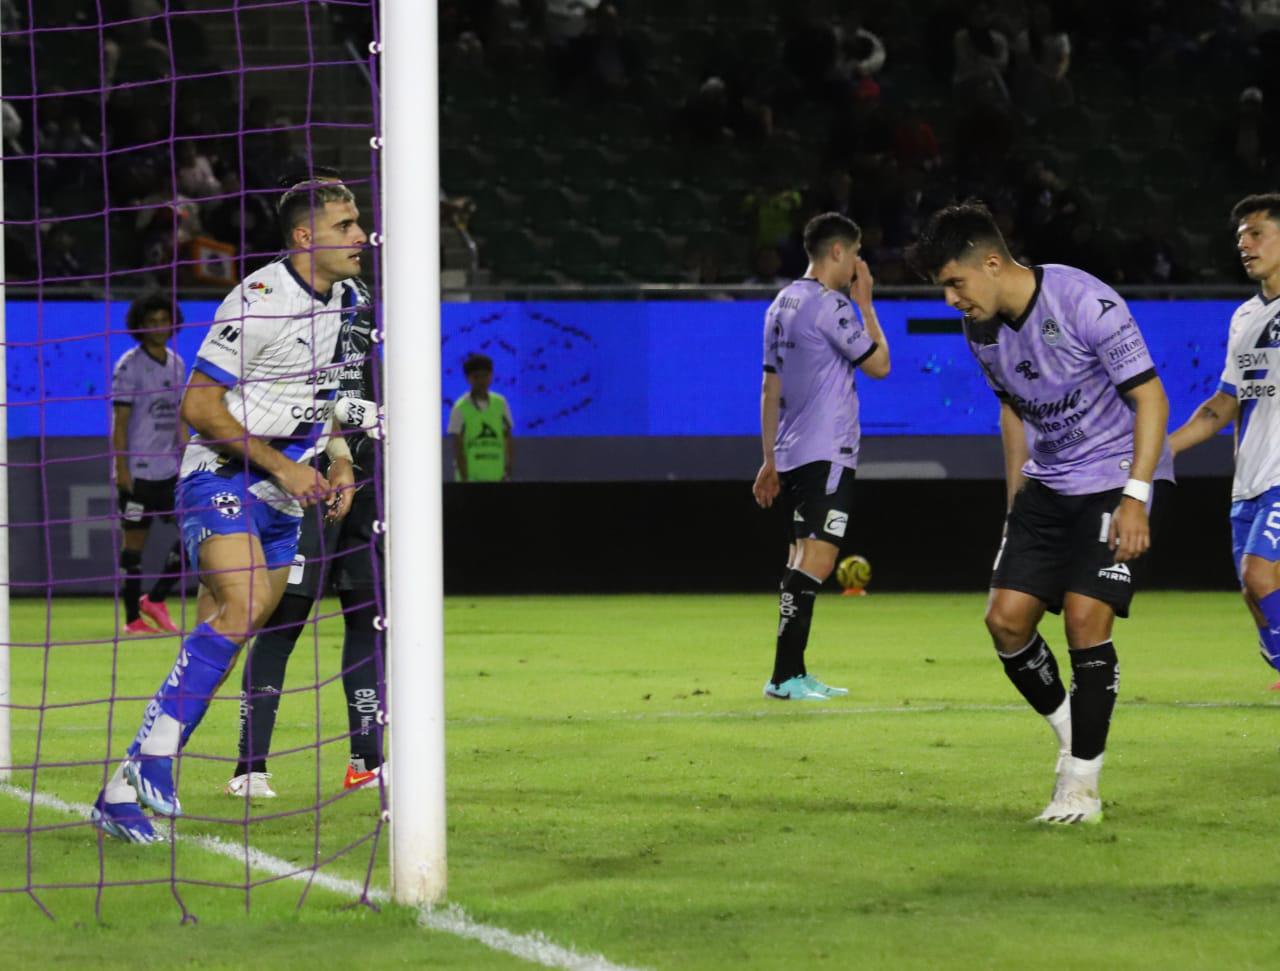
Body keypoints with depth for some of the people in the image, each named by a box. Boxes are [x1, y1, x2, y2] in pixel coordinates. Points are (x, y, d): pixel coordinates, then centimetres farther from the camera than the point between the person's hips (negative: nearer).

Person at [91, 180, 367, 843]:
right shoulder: (258, 301, -17)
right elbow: (198, 404, -16)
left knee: (223, 641, 3)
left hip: (281, 495, 8)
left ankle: (123, 793, 7)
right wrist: (280, 464, -18)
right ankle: (154, 753, -26)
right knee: (245, 604, -29)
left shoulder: (342, 298, 9)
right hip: (220, 478, -8)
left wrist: (339, 461, 8)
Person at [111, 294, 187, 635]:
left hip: (169, 469, 7)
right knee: (134, 542, -1)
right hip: (138, 470, -7)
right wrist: (122, 468, -15)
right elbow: (119, 422, -10)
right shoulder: (129, 366, -7)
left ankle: (155, 599, 13)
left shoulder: (176, 364, 12)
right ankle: (133, 618, 5)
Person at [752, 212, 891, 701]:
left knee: (802, 561, 13)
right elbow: (879, 364, -6)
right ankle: (786, 675, -20)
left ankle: (792, 676, 13)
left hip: (793, 453, 10)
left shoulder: (782, 304, 15)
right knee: (816, 560, -13)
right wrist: (865, 303, 4)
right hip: (828, 454, -10)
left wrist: (770, 459, 22)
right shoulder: (829, 306, -12)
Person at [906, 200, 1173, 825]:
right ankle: (1069, 731, 19)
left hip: (1114, 479, -7)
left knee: (1085, 618, -17)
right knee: (1006, 618, -4)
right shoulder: (981, 329, 0)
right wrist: (1017, 501, 15)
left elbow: (1150, 397, -18)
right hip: (1047, 485, 7)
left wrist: (1135, 498, -23)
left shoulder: (1084, 304, -22)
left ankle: (1082, 784, -9)